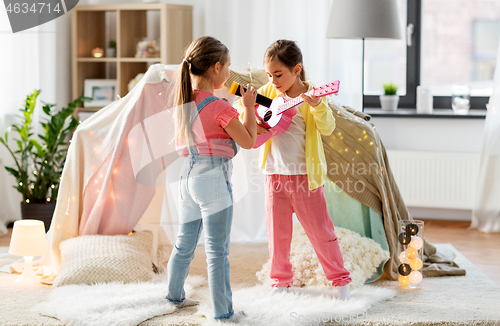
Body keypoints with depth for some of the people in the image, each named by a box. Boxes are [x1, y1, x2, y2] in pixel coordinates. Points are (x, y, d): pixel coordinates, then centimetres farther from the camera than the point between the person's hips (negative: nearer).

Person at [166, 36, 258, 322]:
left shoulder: (183, 102, 6)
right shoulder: (219, 107, -15)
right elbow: (248, 141, -7)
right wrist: (249, 107, 3)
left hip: (188, 177, 7)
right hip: (214, 180, -7)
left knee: (184, 243, 21)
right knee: (218, 250, -1)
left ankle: (175, 295, 35)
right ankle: (223, 312, 6)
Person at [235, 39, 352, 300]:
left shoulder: (311, 95, -8)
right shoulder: (268, 92, 2)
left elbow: (327, 128, -18)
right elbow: (241, 107, 10)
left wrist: (317, 106, -35)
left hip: (305, 176, -4)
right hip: (275, 174, 4)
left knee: (320, 230, 3)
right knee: (277, 232, 11)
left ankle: (340, 278, 15)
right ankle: (281, 279, 25)